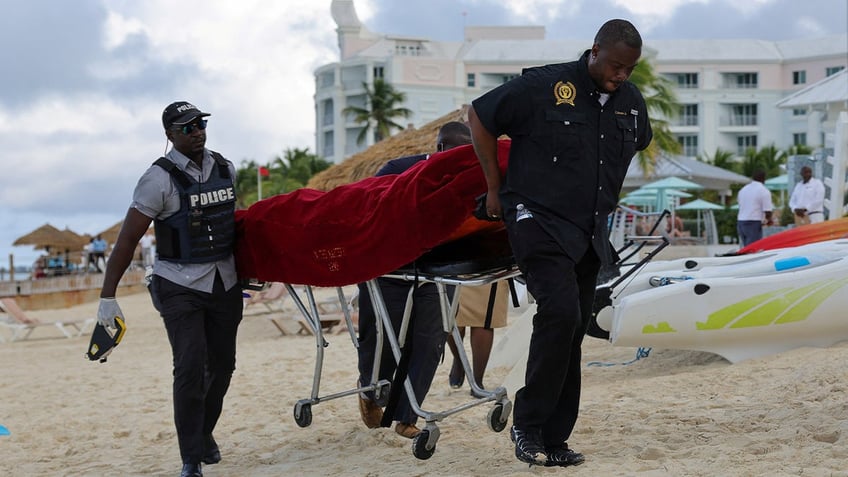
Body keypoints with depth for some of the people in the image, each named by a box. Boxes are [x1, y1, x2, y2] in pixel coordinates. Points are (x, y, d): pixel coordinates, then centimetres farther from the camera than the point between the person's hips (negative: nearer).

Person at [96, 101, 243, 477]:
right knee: (191, 368, -13)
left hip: (225, 285, 6)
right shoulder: (160, 179, -13)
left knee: (222, 365, 11)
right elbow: (128, 239, -13)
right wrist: (107, 296, -15)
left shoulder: (225, 169, 4)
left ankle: (204, 433, 36)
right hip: (180, 287, -6)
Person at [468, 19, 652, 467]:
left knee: (571, 332, 6)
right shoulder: (542, 86, -12)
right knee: (561, 312, -23)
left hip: (590, 235, 6)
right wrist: (495, 187, 1)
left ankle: (553, 440, 14)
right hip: (540, 223, -6)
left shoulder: (631, 103, 6)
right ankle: (527, 425, -10)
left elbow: (636, 144, 29)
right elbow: (479, 116, -2)